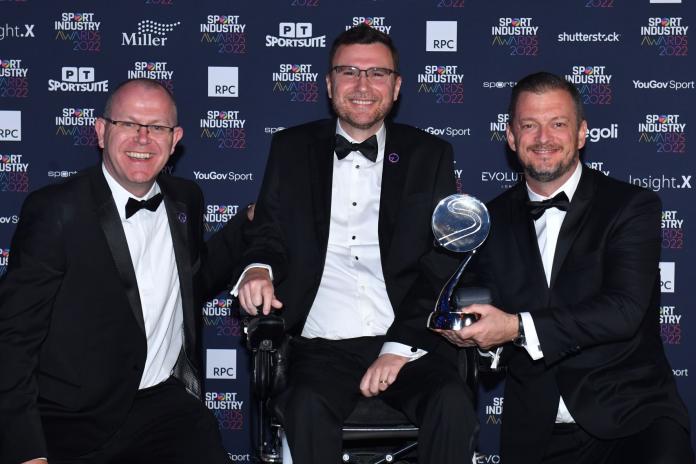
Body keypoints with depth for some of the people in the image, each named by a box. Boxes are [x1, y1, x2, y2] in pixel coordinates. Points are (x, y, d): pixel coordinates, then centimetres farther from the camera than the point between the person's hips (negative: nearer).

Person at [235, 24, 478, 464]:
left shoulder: (429, 155, 10)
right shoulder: (292, 148, 13)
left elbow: (442, 265, 4)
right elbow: (269, 234, 14)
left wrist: (399, 347, -9)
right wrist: (259, 270, -12)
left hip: (408, 342, 1)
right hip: (324, 345, 0)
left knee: (453, 404, -29)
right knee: (307, 406, -33)